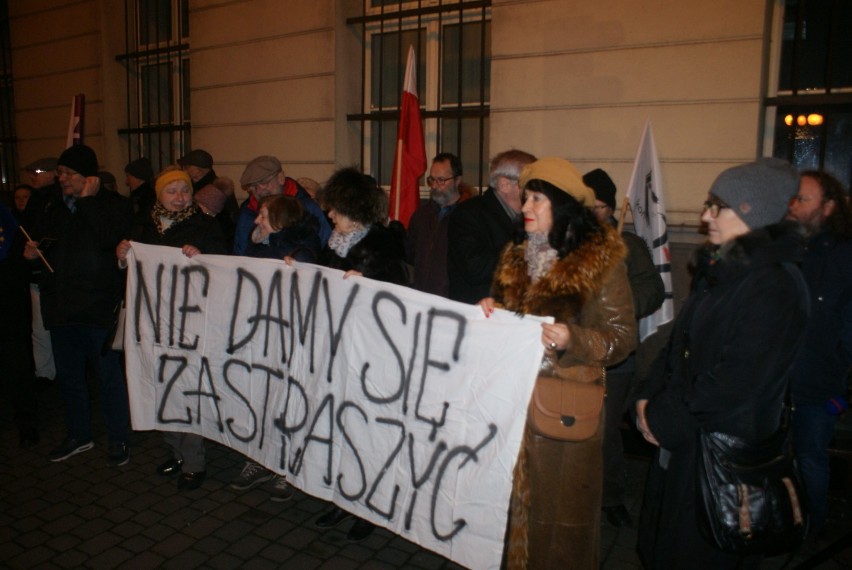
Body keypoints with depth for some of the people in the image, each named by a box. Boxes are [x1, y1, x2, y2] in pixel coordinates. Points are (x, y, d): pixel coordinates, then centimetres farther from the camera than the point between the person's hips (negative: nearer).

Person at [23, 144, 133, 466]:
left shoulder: (113, 204, -5)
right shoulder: (53, 208, 14)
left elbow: (110, 238, -25)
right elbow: (40, 246, 25)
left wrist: (88, 200, -17)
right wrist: (31, 253, 2)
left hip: (97, 308, -7)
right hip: (60, 307, 7)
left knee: (109, 375, 2)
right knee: (68, 376, 17)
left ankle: (118, 440, 17)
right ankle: (79, 436, 33)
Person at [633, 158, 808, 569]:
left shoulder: (775, 285, -20)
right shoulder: (720, 269, 8)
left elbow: (737, 383, -24)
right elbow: (680, 342, 12)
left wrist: (666, 418, -16)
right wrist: (649, 396, 0)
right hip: (683, 436, 8)